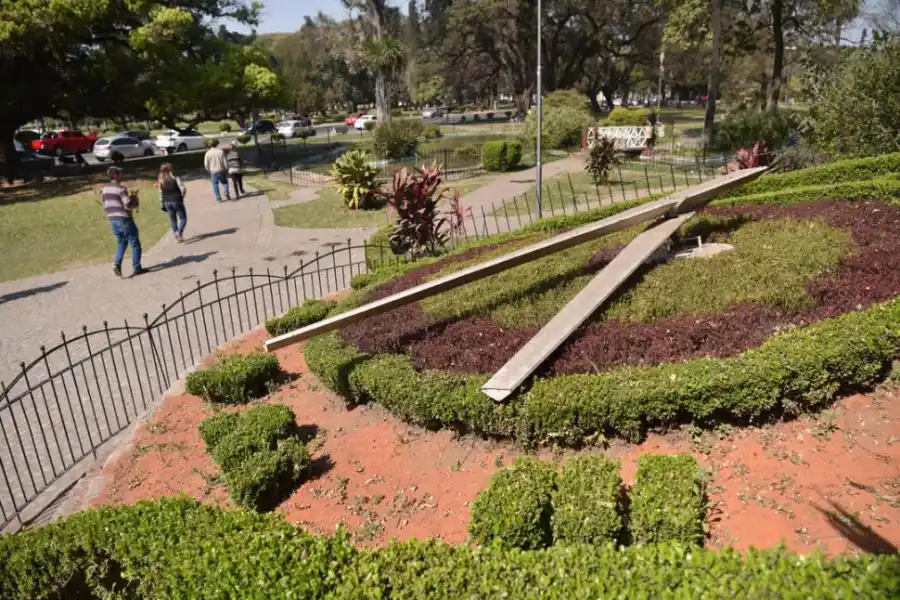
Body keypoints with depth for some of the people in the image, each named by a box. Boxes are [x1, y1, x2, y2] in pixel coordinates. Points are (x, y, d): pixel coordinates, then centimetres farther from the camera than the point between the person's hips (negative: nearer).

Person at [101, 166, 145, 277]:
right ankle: (136, 269, 7)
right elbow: (128, 205, -21)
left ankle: (116, 263, 1)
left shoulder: (105, 188, 9)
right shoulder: (120, 188, -15)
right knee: (135, 244, 5)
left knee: (121, 242, 22)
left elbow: (105, 206, 14)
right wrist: (135, 202, -2)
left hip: (112, 219, 7)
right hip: (124, 219, -7)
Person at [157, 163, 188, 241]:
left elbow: (161, 194, 4)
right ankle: (179, 232, -19)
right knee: (183, 218, 4)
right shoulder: (175, 178, -10)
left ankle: (177, 236, 20)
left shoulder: (160, 180, 4)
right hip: (176, 201, -5)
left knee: (173, 220, 15)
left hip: (167, 202, 5)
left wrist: (162, 205, 9)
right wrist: (182, 196, -1)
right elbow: (183, 189, -20)